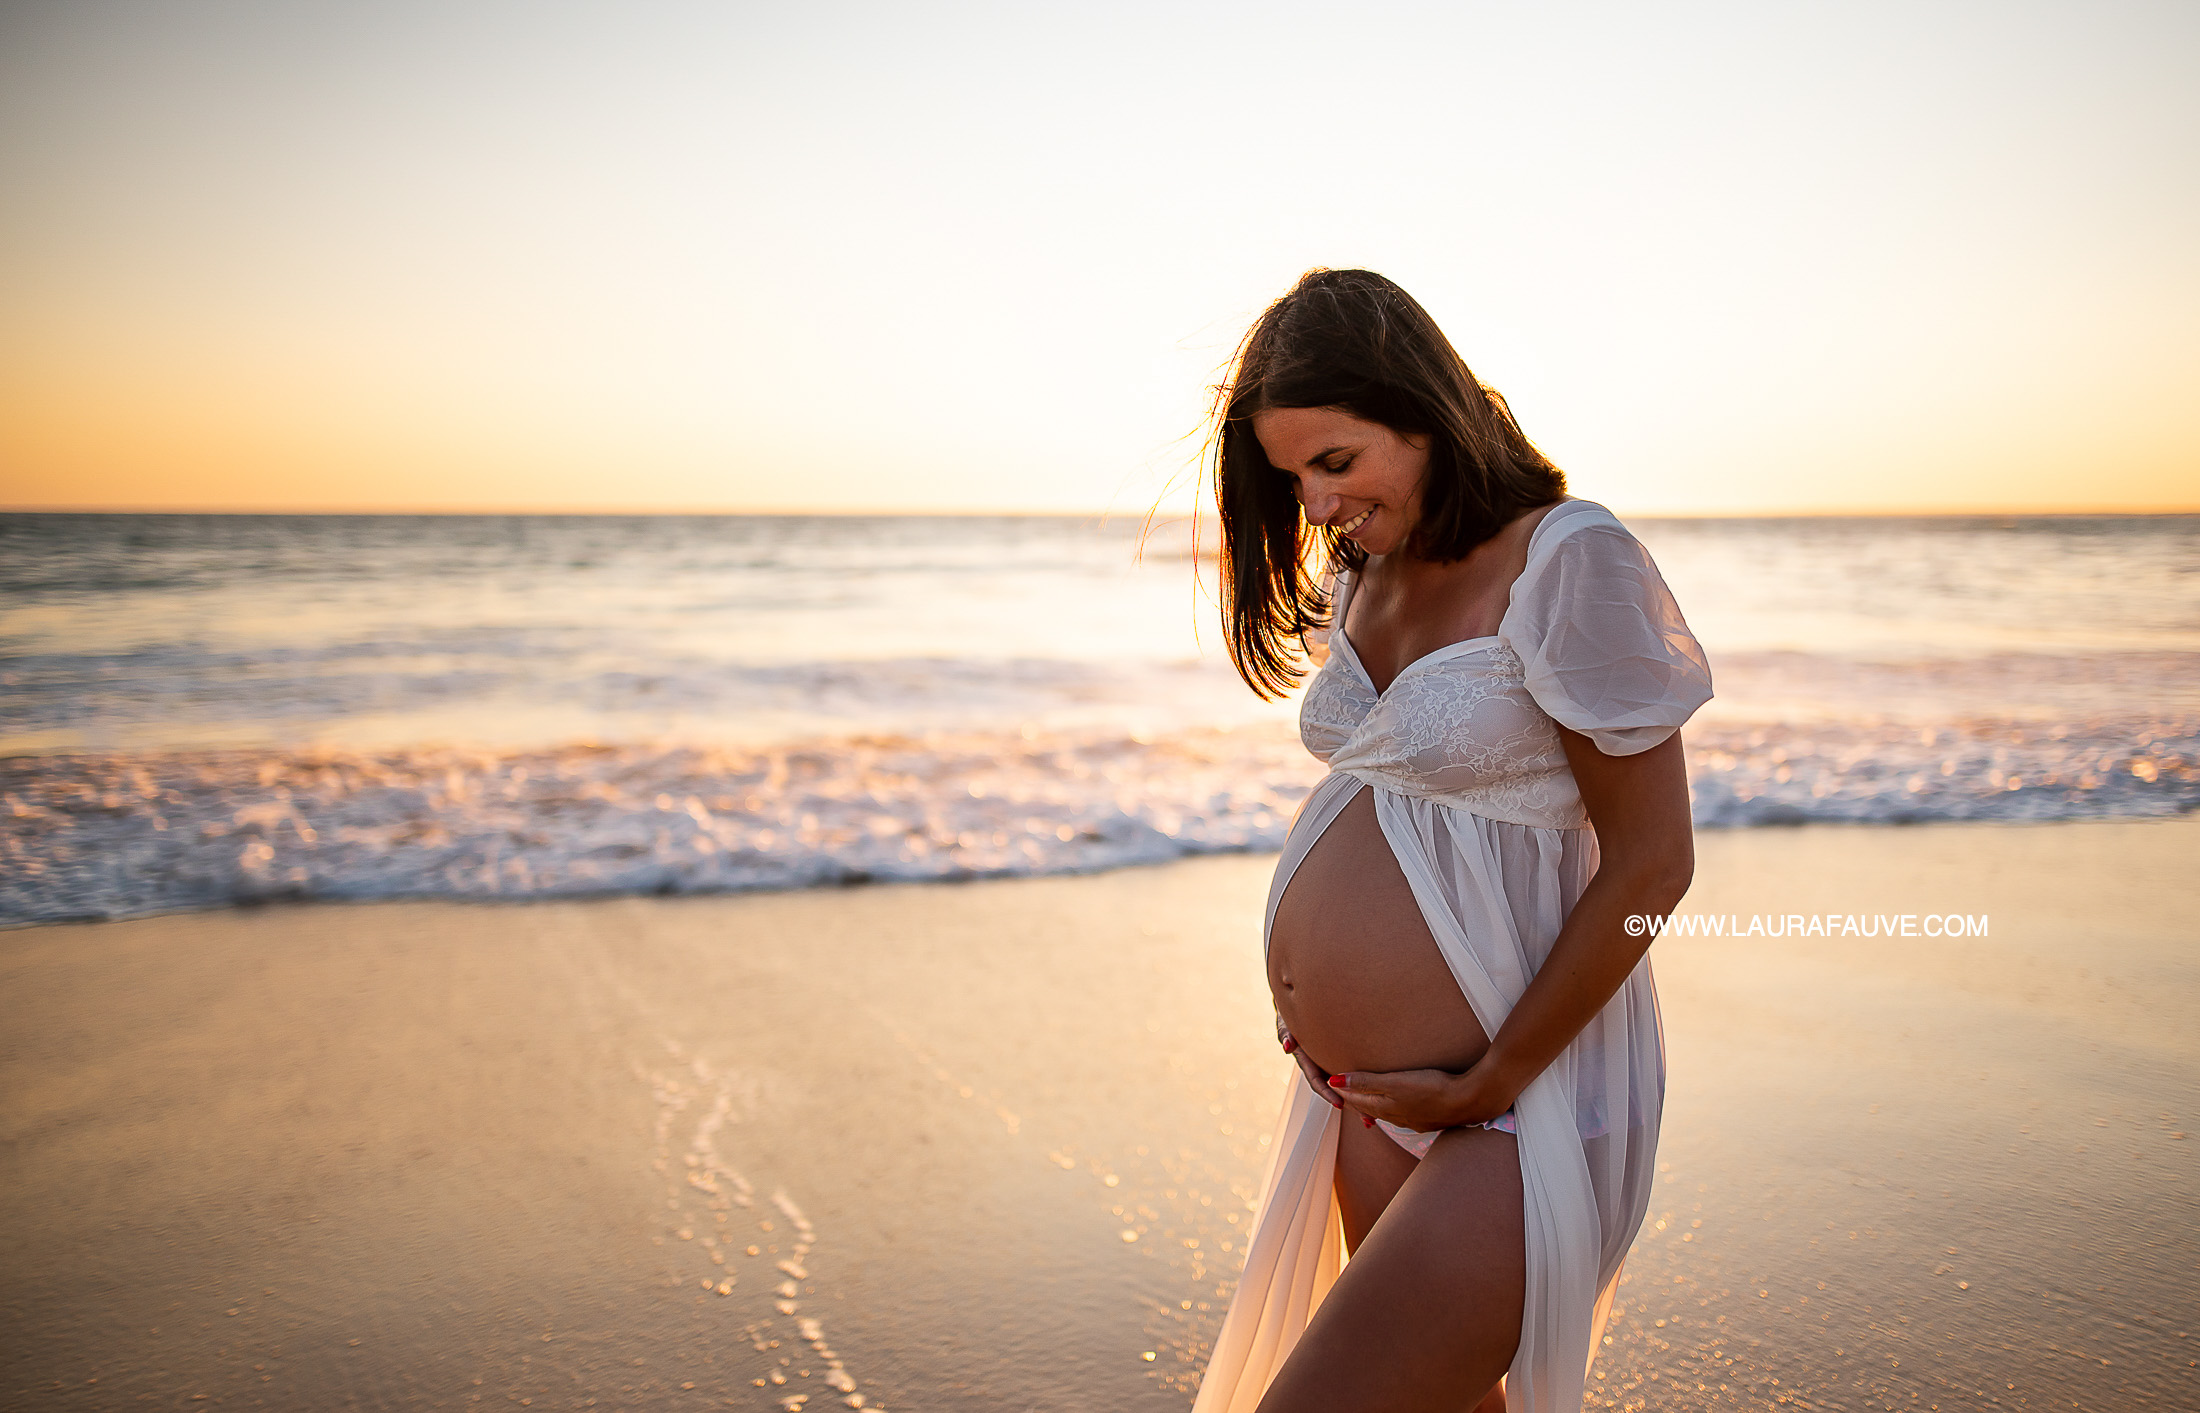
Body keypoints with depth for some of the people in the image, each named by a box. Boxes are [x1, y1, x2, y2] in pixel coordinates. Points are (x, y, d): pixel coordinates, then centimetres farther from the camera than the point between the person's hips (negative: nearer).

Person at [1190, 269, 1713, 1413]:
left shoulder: (1569, 562, -15)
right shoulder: (1362, 576, 9)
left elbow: (1650, 865, -15)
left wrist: (1491, 1082, -12)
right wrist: (1314, 989, 8)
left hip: (1522, 1101, -8)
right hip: (1375, 1099, 8)